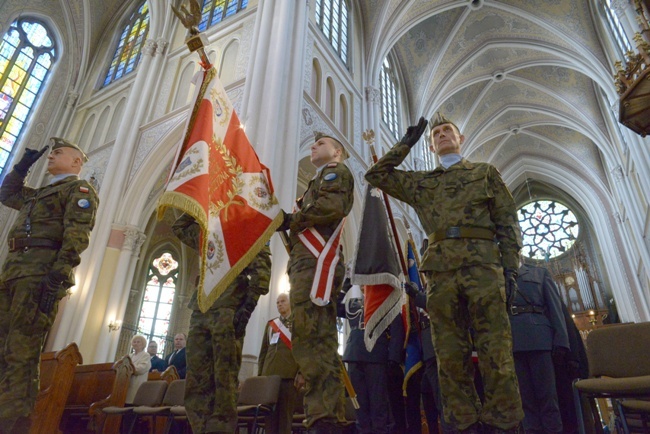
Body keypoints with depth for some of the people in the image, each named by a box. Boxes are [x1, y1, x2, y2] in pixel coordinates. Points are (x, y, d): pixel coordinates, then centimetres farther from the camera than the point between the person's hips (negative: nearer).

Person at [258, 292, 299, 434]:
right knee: (269, 415, 4)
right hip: (269, 375, 4)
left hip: (289, 375, -3)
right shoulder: (270, 324, 18)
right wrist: (260, 374, 9)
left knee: (285, 416, -2)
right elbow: (263, 351, 17)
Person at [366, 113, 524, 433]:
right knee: (450, 353, 0)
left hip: (483, 263, -1)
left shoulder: (485, 172, 21)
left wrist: (510, 264, -1)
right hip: (440, 268, 2)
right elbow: (377, 175, 24)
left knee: (495, 350, -6)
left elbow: (507, 220, 13)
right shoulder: (421, 183, 26)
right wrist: (406, 143, 25)